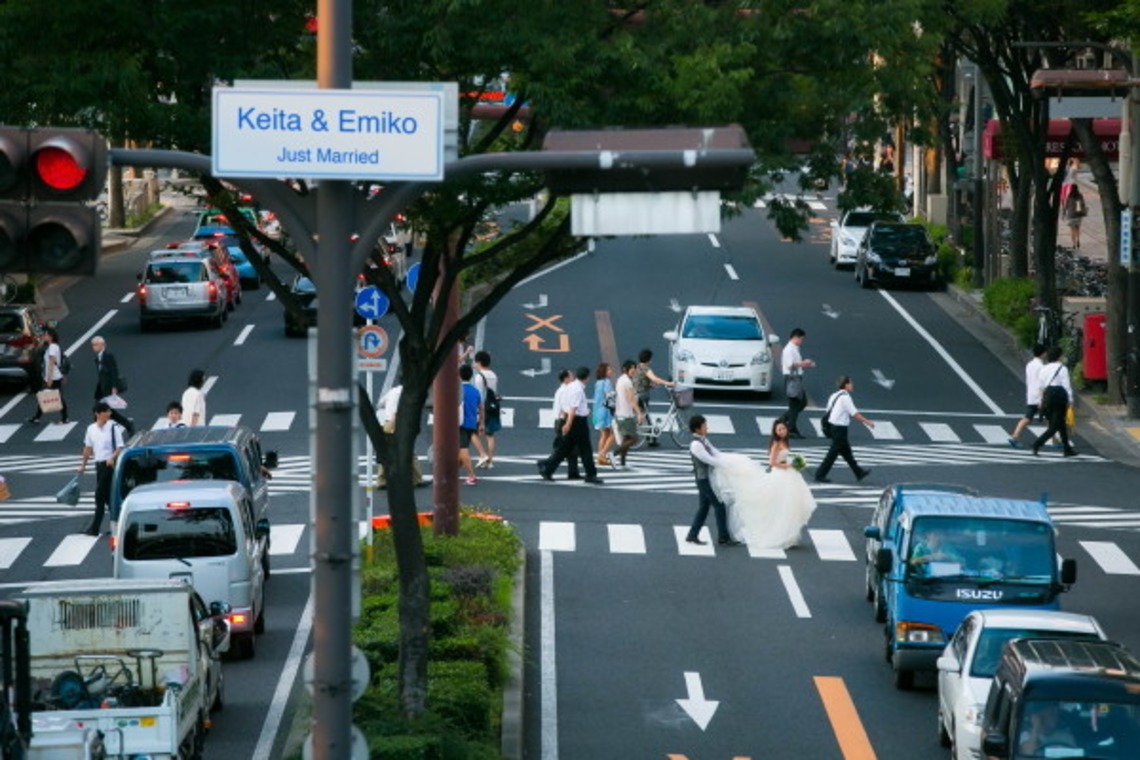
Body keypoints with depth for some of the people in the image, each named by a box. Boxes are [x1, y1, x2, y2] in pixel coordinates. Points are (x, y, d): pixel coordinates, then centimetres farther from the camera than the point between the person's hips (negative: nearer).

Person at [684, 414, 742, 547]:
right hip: (704, 479, -10)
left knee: (703, 507, 15)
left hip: (708, 478, 10)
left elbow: (716, 454, 9)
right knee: (719, 505, -4)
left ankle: (693, 535, 21)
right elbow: (710, 460, -23)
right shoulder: (696, 445, -22)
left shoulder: (704, 440, 9)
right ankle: (723, 537, 2)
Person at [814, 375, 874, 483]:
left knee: (846, 451, 17)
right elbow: (855, 414, -17)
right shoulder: (845, 397, -16)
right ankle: (820, 475, -1)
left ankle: (859, 472, 28)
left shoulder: (835, 395, 10)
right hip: (840, 429, -10)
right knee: (833, 453, -3)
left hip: (833, 426, 10)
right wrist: (867, 422, -9)